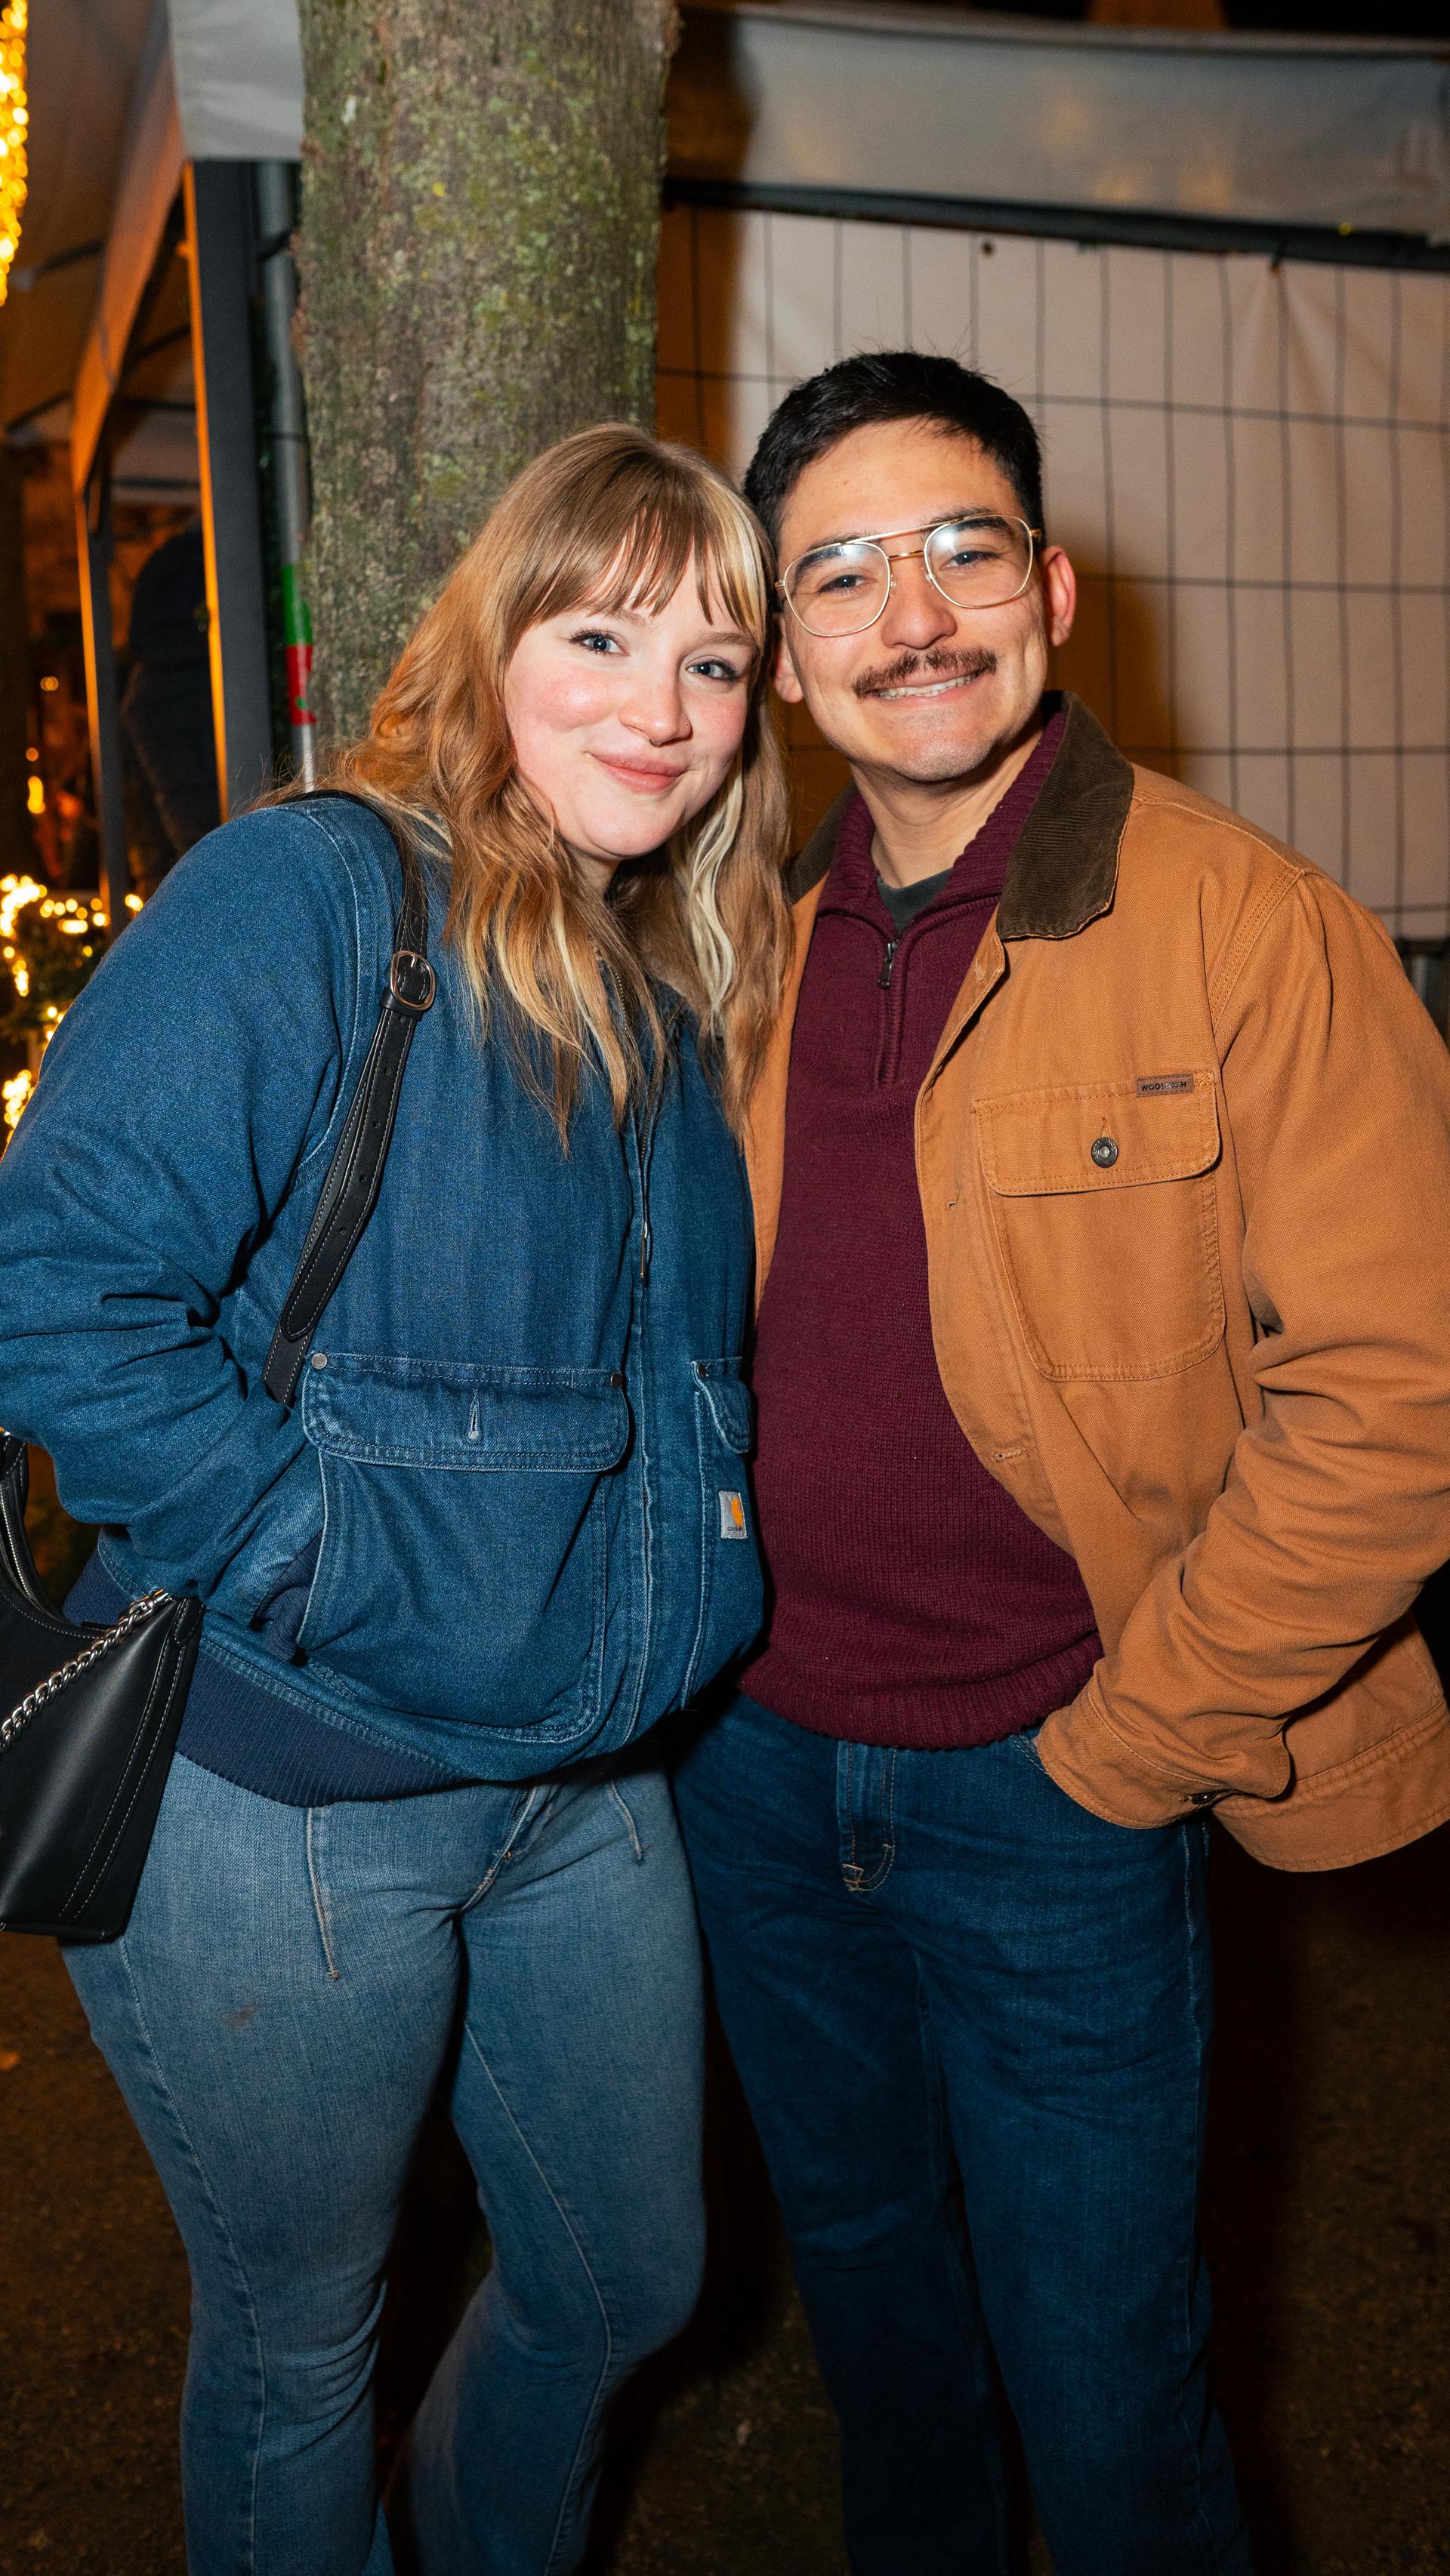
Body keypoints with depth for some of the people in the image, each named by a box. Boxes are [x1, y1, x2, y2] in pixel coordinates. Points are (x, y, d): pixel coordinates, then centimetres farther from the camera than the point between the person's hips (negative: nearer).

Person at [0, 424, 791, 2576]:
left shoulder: (688, 1002, 7)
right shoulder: (306, 900, -16)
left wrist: (680, 1588, 4)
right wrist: (321, 1562, -23)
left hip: (586, 1787, 7)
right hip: (278, 1808, -7)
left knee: (628, 2278, 24)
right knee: (300, 2343, 16)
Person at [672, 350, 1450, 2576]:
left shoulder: (1255, 930, -15)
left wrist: (1125, 1746, -13)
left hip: (1053, 1796, -5)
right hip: (755, 1760, 5)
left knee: (1099, 2375, 11)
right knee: (857, 2262, 26)